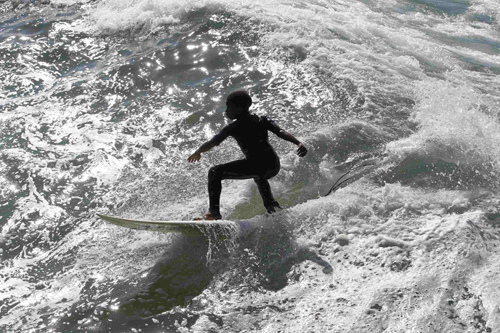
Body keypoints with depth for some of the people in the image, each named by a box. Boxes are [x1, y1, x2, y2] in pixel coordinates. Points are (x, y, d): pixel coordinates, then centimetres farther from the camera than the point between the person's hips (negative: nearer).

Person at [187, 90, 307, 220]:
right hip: (275, 167, 7)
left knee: (214, 172, 2)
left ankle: (214, 212, -6)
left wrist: (198, 152, 23)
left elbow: (212, 143, 7)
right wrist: (299, 143, -6)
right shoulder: (262, 120, 15)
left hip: (257, 165, -7)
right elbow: (281, 133, 1)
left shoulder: (234, 127, 1)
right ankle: (272, 207, 43)